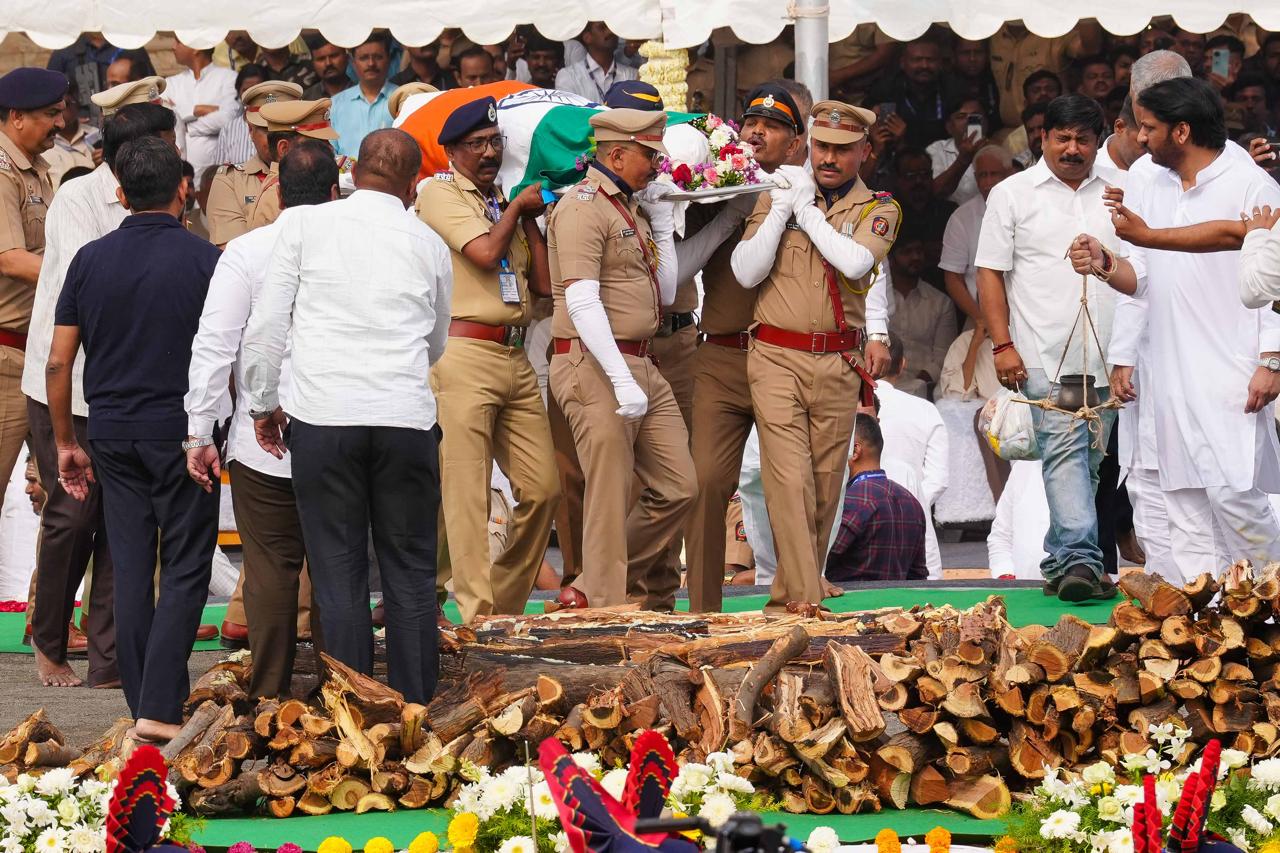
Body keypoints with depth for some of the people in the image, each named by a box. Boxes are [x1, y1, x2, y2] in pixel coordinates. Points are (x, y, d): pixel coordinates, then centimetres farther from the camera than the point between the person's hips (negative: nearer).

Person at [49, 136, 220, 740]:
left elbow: (58, 362, 3)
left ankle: (144, 702, 13)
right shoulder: (204, 260, -7)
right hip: (183, 434, -3)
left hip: (112, 436, 4)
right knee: (184, 570, 1)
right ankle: (160, 708, -10)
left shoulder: (91, 260, 3)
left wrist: (65, 443, 12)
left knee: (131, 569, 9)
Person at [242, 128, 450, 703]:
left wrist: (263, 403, 14)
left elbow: (265, 326, 2)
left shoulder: (304, 225, 4)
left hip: (323, 418, -1)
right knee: (410, 574, 8)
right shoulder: (430, 246, 11)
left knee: (339, 575, 3)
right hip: (407, 419, 1)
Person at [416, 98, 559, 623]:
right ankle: (477, 615, -11)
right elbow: (484, 252, -16)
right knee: (467, 494, -9)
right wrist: (519, 207, 0)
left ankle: (506, 605, 17)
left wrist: (531, 217, 10)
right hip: (465, 357, -8)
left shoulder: (504, 204, 21)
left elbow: (544, 283, 14)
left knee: (542, 488, 5)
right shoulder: (441, 194, -1)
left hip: (515, 358, 8)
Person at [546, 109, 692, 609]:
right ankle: (607, 608, -1)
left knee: (677, 489, 8)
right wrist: (621, 380, -24)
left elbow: (663, 296, 21)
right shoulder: (583, 208, -11)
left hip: (642, 368, 9)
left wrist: (662, 225, 13)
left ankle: (592, 588, 17)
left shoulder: (633, 209, 18)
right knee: (610, 501, -7)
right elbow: (581, 303, -20)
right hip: (595, 367, -9)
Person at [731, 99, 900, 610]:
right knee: (790, 480, -13)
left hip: (838, 365, 2)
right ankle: (804, 601, -17)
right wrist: (782, 208, -6)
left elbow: (855, 261, -13)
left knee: (824, 486, 5)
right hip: (777, 360, -1)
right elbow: (747, 273, -1)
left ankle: (789, 597, 16)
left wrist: (807, 209, -8)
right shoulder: (777, 197, 9)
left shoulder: (878, 210, 7)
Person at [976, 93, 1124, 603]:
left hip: (1105, 354, 4)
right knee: (1064, 449, -16)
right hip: (1046, 354, -4)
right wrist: (1002, 345, -5)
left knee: (1088, 459, 7)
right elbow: (990, 273, 3)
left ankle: (1059, 562, 15)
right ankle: (1079, 560, -24)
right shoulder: (1014, 194, 5)